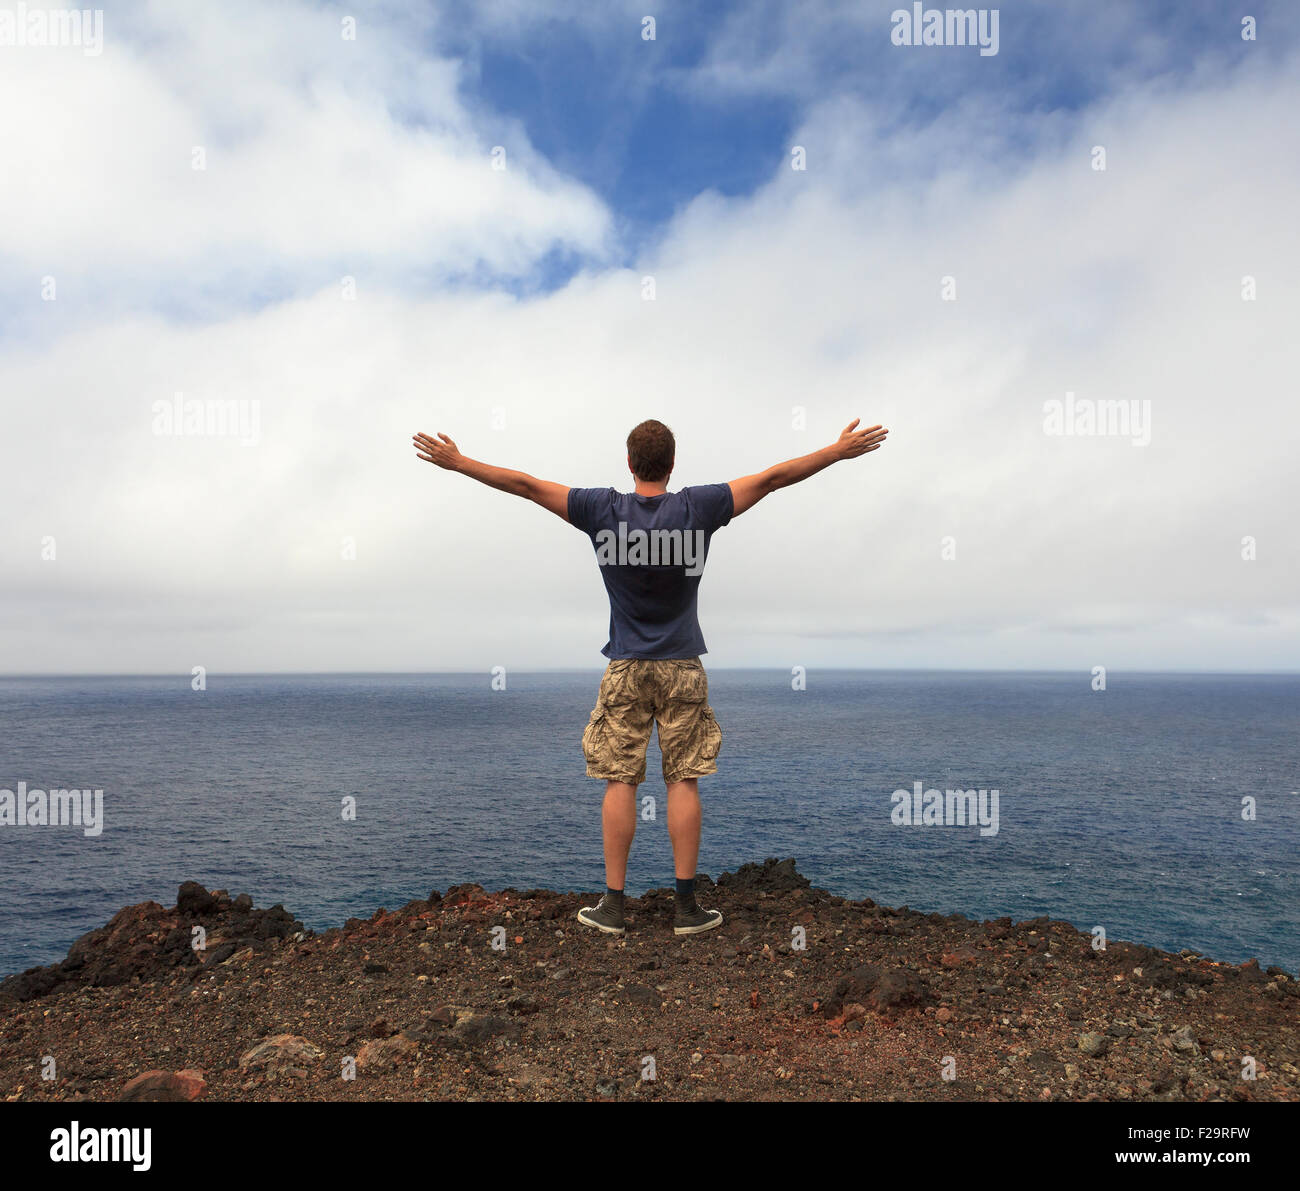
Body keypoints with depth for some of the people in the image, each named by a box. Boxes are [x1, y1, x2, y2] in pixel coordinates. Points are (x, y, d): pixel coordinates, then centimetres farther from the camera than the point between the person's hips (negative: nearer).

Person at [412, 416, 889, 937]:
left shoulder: (603, 509, -5)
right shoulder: (696, 507, -6)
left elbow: (526, 484, 1)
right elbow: (774, 477, -1)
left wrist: (457, 462, 12)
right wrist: (841, 450, 8)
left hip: (625, 669, 0)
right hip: (682, 666, 0)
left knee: (619, 782, 5)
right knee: (683, 781, 4)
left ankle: (613, 904, 11)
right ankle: (687, 906, 10)